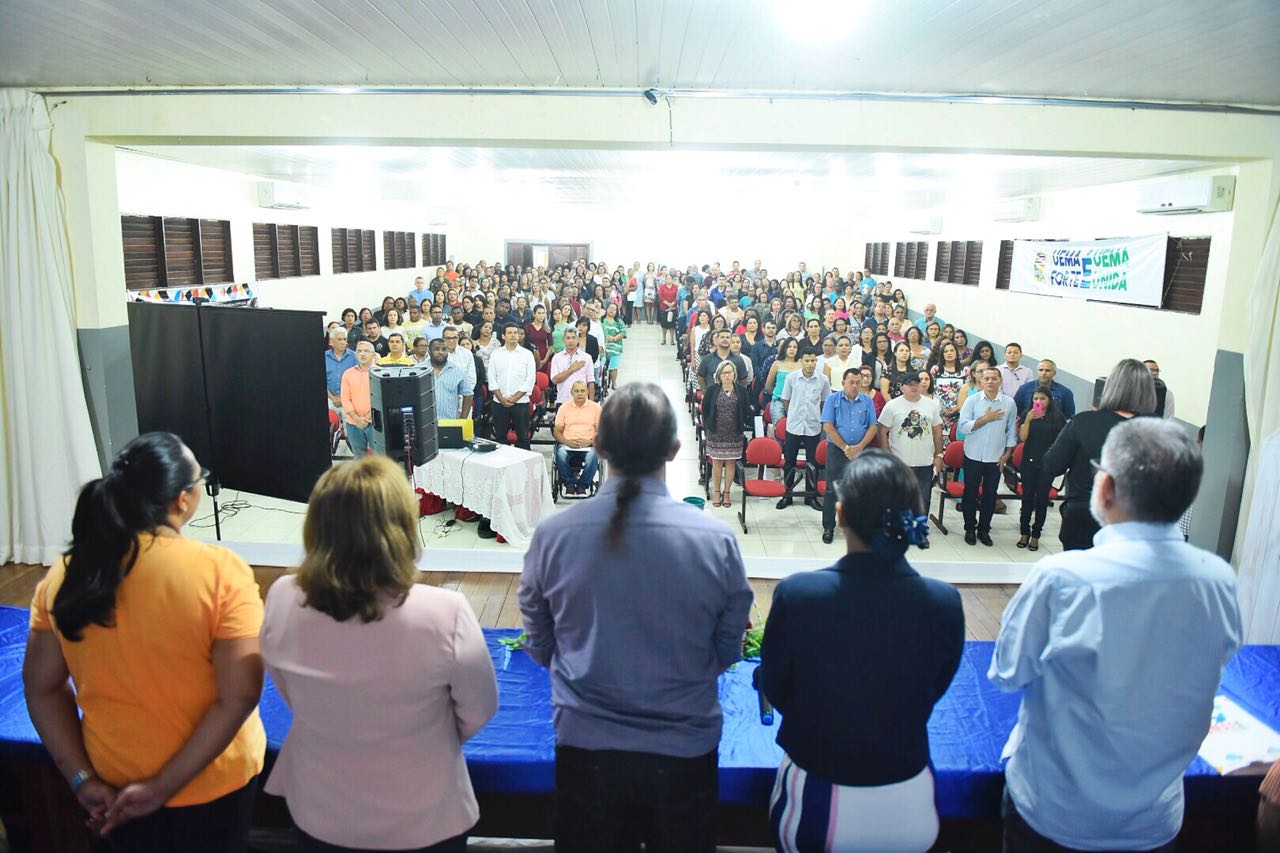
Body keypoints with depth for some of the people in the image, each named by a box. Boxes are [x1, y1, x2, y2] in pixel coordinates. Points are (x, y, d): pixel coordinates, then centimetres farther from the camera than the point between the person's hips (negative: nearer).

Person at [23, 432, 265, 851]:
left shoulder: (66, 575, -11)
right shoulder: (220, 570, -23)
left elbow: (42, 688, -3)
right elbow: (240, 696, -24)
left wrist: (82, 779, 0)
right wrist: (165, 786, -15)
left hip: (113, 783, 3)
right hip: (212, 783, -3)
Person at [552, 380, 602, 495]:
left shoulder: (595, 407, 8)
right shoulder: (564, 407, 10)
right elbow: (557, 431, 7)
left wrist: (590, 441, -15)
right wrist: (567, 442, -13)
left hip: (588, 444, -1)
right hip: (567, 444, 1)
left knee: (593, 454, -34)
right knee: (560, 453, -33)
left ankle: (582, 485, -12)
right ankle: (569, 484, -10)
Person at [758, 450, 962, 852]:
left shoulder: (797, 593, -24)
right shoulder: (944, 603, -18)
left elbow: (773, 690, -8)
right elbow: (933, 693, 0)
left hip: (816, 805, -1)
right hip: (909, 807, 2)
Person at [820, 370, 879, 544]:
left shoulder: (867, 401, 5)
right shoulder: (832, 399, -2)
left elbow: (872, 427, 3)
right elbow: (827, 427, -9)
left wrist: (859, 447, -10)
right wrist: (846, 448, -11)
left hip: (861, 452, 2)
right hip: (837, 450, -2)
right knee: (832, 490, 1)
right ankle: (829, 527, 11)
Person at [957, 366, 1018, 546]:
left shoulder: (1009, 403, 1)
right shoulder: (972, 400, -5)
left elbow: (1011, 432, 6)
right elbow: (963, 427, -13)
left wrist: (1007, 454, 1)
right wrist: (986, 419, -16)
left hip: (996, 458, 2)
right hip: (973, 456, -1)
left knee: (990, 495, 9)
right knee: (970, 493, 7)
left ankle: (984, 530, 23)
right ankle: (970, 529, 20)